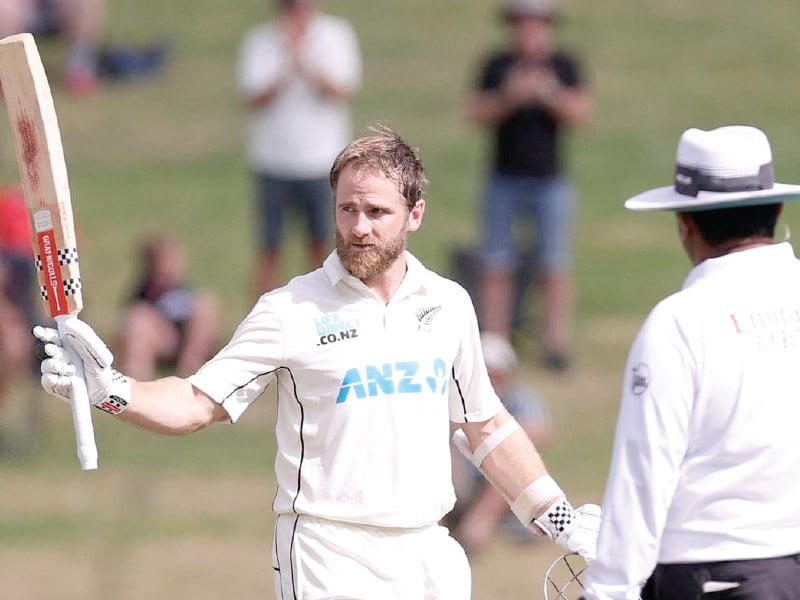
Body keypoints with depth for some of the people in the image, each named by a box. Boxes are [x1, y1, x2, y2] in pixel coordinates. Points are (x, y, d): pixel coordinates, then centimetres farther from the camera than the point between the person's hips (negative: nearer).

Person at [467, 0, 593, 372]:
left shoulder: (563, 65, 3)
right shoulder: (497, 66, 4)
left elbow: (583, 114, -6)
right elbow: (476, 114, -3)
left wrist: (551, 95, -22)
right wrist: (508, 97, -20)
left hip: (550, 183, -1)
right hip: (504, 182, 1)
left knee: (555, 268, -4)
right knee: (496, 268, -2)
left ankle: (556, 344, 0)